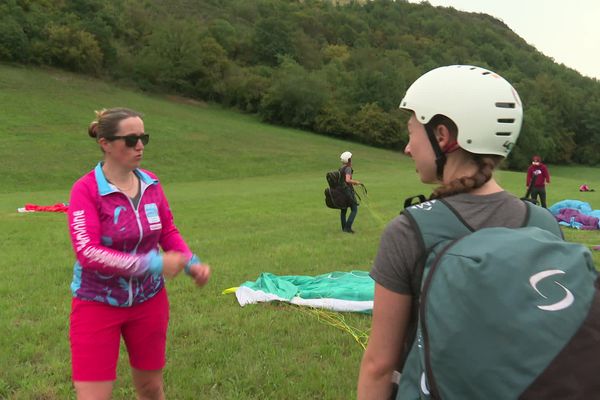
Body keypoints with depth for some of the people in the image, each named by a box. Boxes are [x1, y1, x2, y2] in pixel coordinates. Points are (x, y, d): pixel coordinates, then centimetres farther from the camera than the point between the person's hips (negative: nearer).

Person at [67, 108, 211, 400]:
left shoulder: (151, 183, -2)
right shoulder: (85, 189, -17)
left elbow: (168, 232, 8)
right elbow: (87, 252, -27)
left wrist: (191, 263, -10)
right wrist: (153, 264, -30)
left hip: (149, 301, 5)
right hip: (98, 305, -4)